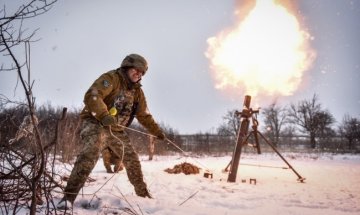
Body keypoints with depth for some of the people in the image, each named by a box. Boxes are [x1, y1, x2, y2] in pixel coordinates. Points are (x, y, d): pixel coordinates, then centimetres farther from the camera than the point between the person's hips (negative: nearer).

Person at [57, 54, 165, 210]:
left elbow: (144, 116, 23)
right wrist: (104, 115, -41)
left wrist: (157, 131, 20)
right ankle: (69, 196, -36)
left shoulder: (137, 91, 12)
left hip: (116, 129, 8)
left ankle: (142, 193, 31)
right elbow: (91, 96, -27)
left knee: (132, 159, 11)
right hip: (95, 122, -8)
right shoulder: (111, 78, -12)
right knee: (91, 152, -34)